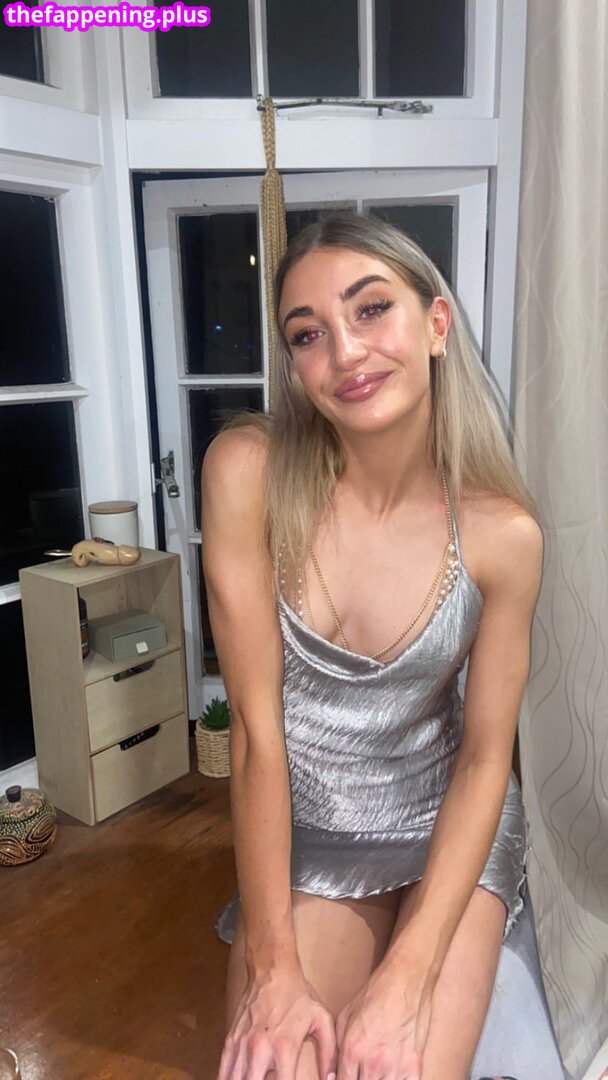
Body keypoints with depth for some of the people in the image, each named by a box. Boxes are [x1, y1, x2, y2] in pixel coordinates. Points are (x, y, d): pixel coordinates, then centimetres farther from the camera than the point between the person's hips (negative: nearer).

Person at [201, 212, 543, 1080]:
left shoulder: (503, 532, -17)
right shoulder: (249, 471, -19)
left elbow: (485, 759, -9)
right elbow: (255, 726, -18)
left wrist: (404, 980, -16)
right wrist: (273, 966, -14)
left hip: (448, 825, 1)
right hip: (302, 833, 0)